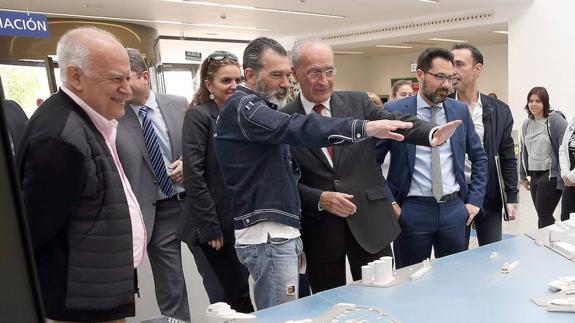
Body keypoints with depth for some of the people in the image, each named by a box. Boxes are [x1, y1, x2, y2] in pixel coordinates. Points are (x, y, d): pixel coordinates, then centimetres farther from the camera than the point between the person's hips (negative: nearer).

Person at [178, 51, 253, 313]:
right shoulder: (198, 116, -9)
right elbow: (193, 176, -15)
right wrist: (211, 228, -17)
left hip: (242, 223, 6)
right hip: (214, 227, -6)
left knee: (241, 296, 12)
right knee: (229, 299, 4)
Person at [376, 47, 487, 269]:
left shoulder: (460, 110, 5)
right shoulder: (394, 111, -7)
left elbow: (479, 158, 14)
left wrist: (475, 200, 7)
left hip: (454, 208, 4)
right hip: (412, 210, -3)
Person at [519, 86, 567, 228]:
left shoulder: (555, 120, -10)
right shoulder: (526, 124, 10)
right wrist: (523, 176, 18)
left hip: (551, 175, -6)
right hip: (534, 176, 6)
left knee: (543, 215, -6)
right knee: (543, 215, 10)